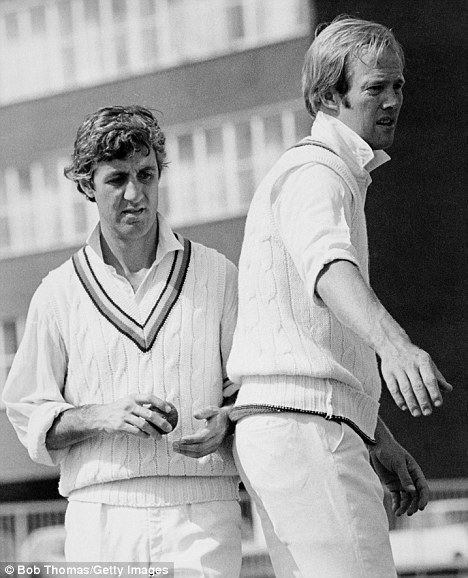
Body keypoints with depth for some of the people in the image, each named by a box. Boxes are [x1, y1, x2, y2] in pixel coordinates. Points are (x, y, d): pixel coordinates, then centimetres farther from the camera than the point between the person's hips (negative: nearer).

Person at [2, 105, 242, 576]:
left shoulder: (217, 276, 9)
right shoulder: (58, 293, 9)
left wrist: (224, 423, -8)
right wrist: (104, 416, -8)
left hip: (202, 508, -1)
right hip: (99, 514, 1)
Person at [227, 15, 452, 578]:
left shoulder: (336, 176, 26)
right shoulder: (315, 171, -7)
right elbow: (327, 265, -32)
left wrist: (380, 442, 28)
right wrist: (392, 344, -51)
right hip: (305, 428, -10)